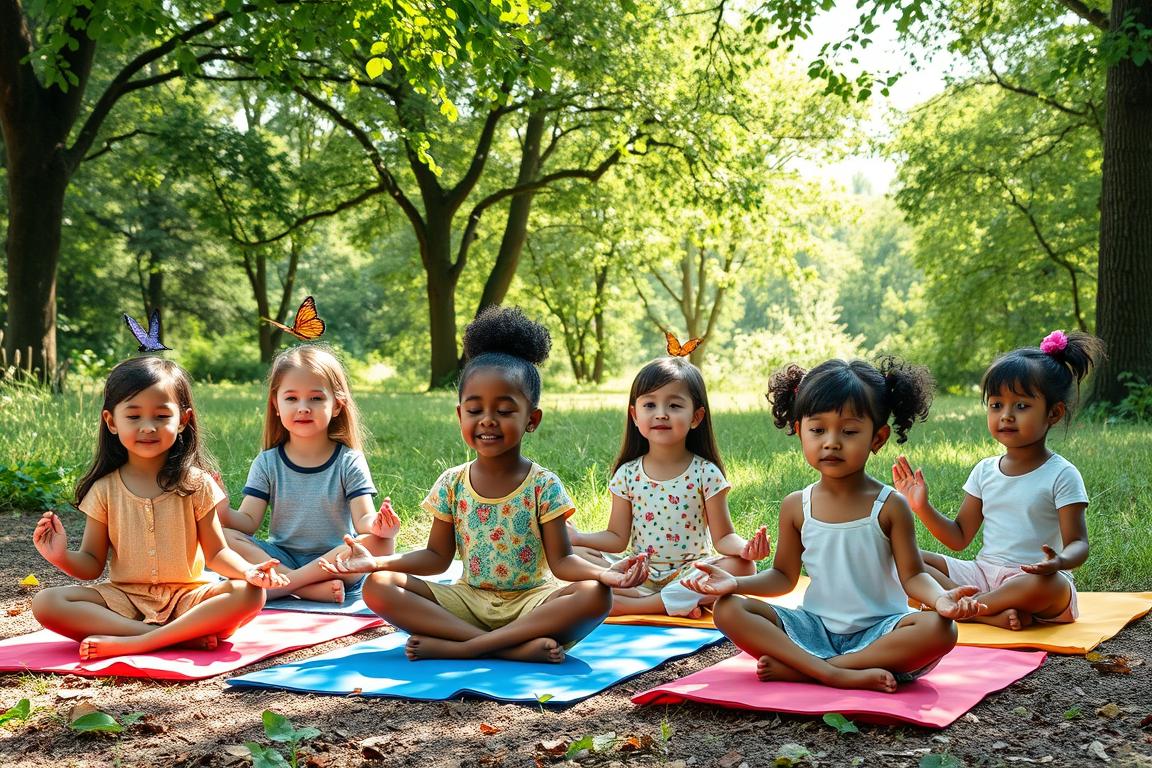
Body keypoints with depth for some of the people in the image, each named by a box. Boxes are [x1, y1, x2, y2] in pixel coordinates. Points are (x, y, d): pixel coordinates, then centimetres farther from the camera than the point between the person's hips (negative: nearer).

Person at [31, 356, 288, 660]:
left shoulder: (195, 484, 1)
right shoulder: (104, 489, 3)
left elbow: (216, 552, 1)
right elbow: (92, 564, 6)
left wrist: (248, 570, -20)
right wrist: (63, 557, -16)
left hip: (186, 597, -1)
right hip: (123, 599, 1)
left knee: (249, 594, -28)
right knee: (45, 603, -24)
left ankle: (134, 642, -32)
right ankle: (182, 636, -30)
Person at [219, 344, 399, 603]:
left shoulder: (349, 462, -1)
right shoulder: (267, 463, 5)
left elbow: (362, 519, -11)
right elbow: (249, 521, -1)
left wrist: (375, 525, -36)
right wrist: (222, 513, -24)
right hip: (280, 559, 2)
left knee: (381, 543, -30)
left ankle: (283, 583, -28)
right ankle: (311, 588, -31)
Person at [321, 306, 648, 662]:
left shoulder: (543, 485, -4)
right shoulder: (452, 484, 3)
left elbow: (561, 561, -7)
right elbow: (437, 556, 8)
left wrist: (603, 572, -28)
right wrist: (378, 561, -7)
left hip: (530, 601, -2)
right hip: (468, 600, 3)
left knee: (595, 596, -31)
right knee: (377, 587, -18)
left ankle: (459, 647, -30)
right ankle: (518, 646, -28)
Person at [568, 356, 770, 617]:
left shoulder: (705, 473, -4)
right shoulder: (627, 474, 2)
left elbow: (723, 537, -5)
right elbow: (617, 537, 4)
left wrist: (744, 547, -28)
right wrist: (577, 537, -12)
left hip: (690, 573, -1)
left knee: (743, 567, -29)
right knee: (576, 555, -19)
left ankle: (632, 604, -28)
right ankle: (677, 603, -25)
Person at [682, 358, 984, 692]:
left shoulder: (890, 506, -4)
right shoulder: (796, 506, 3)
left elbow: (913, 576, -5)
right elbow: (784, 576, 10)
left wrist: (940, 597, -28)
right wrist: (736, 582, -8)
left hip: (878, 630, -2)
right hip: (814, 626, 2)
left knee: (939, 630, -33)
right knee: (729, 610, -17)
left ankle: (798, 669, -29)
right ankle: (837, 675, -31)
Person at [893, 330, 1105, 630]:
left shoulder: (1061, 475, -4)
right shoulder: (986, 471, 11)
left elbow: (1078, 544, -9)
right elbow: (959, 537, 12)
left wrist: (1059, 561, -33)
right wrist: (922, 507, -4)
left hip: (1031, 580, -5)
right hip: (983, 571, 5)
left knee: (1048, 583, -40)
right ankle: (993, 614, -27)